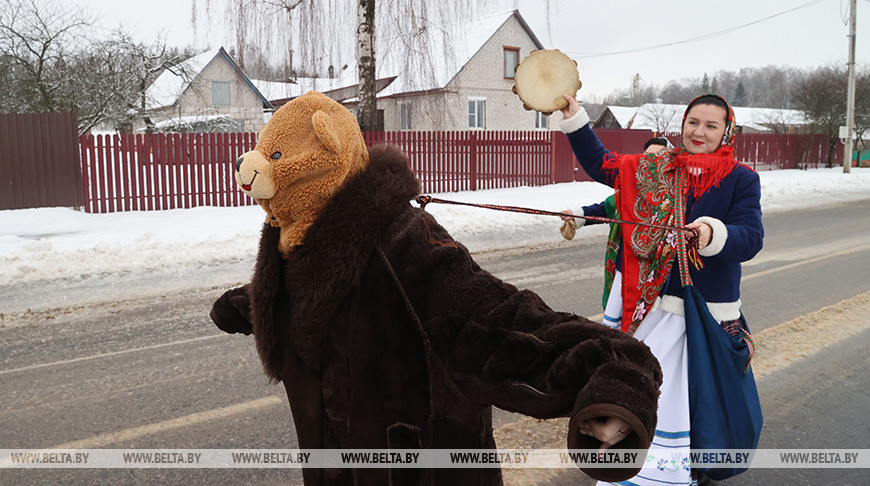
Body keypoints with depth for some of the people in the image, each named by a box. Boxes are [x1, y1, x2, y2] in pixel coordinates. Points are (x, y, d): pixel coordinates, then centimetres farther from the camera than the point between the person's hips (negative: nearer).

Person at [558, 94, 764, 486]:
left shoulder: (740, 179, -1)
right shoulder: (651, 169, 7)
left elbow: (750, 237, -11)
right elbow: (598, 163, 15)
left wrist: (714, 235, -32)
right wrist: (574, 118, 8)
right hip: (643, 299, 3)